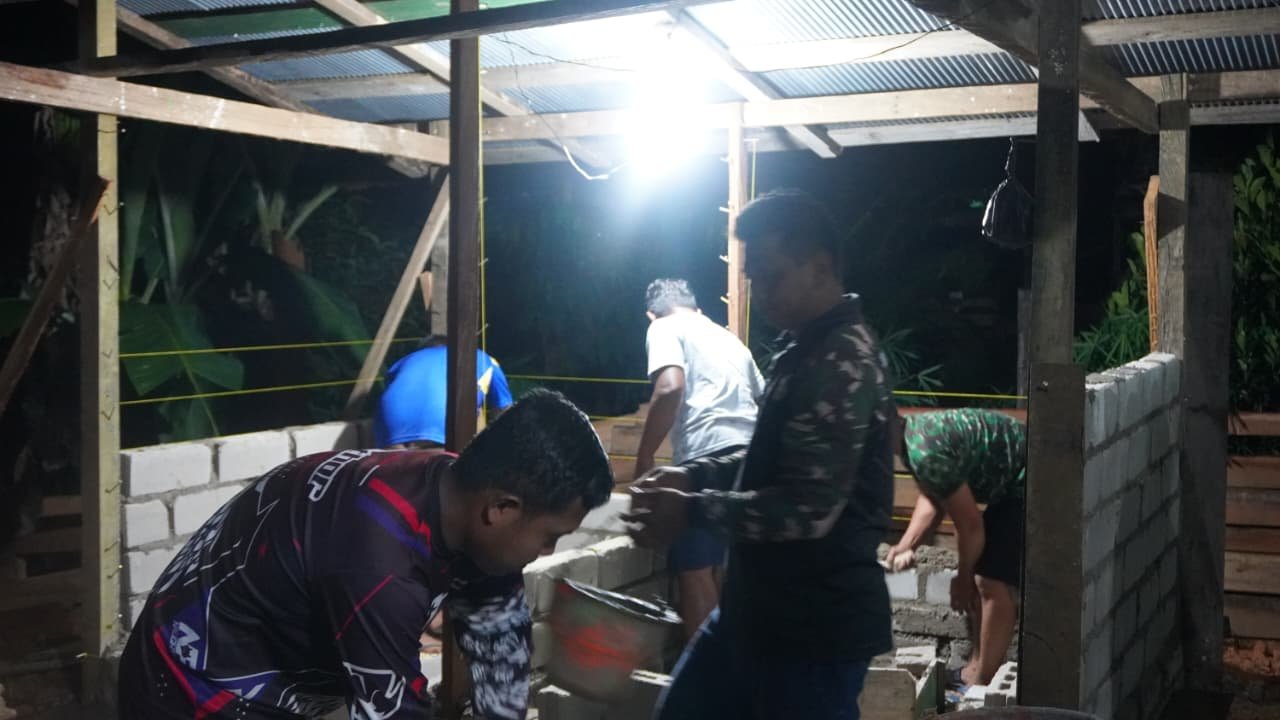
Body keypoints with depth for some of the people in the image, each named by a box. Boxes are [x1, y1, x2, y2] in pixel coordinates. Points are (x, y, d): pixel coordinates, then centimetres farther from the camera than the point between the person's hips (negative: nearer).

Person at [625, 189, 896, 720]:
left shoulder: (844, 362, -21)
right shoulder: (805, 349, 10)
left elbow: (808, 510, -27)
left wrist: (692, 510, -17)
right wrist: (694, 475, 7)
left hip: (818, 626, -10)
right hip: (759, 607, 10)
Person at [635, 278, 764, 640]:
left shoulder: (664, 328, 8)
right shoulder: (728, 337, 30)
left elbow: (670, 389, -11)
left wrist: (644, 459, -6)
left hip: (708, 456, -7)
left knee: (695, 571, -1)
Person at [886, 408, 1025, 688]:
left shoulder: (926, 451, -28)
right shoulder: (914, 432, 1)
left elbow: (970, 525, -20)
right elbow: (932, 498, 14)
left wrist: (963, 578, -4)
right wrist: (906, 545, 0)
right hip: (1012, 485, 10)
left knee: (993, 582, -9)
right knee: (980, 579, 14)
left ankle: (981, 685, -1)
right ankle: (977, 669, 23)